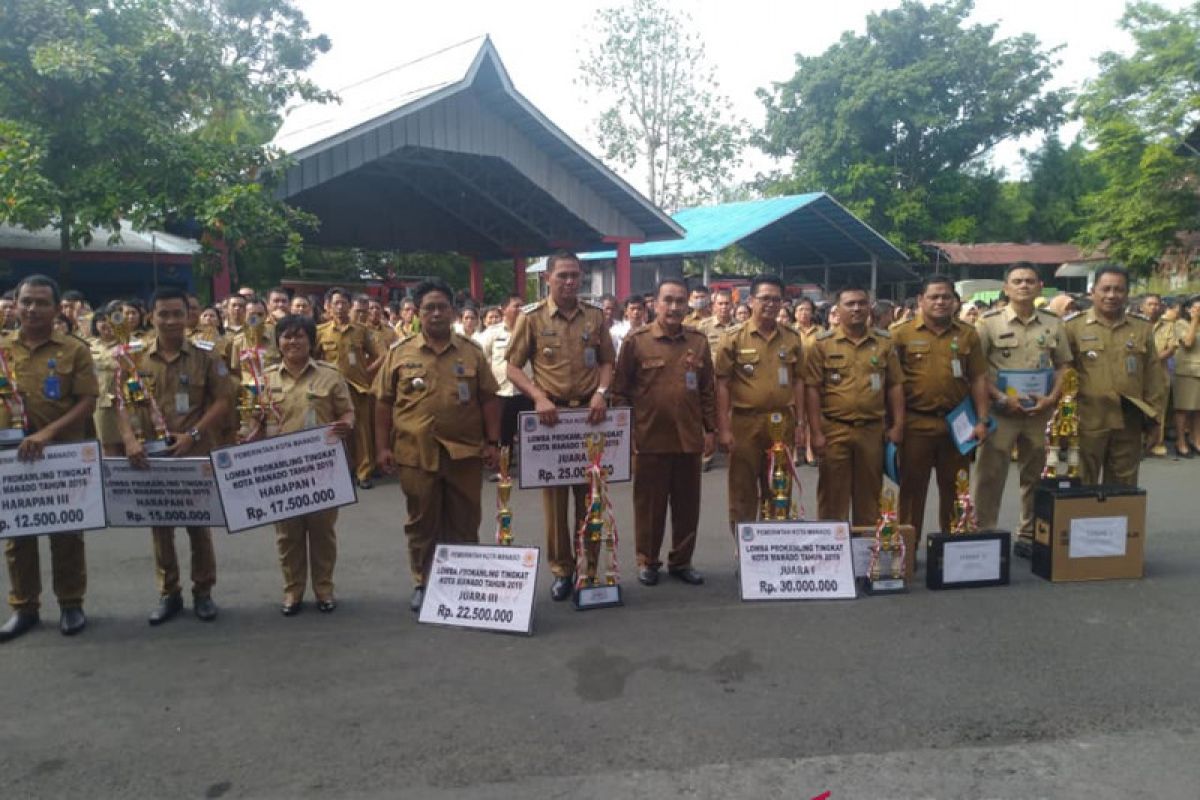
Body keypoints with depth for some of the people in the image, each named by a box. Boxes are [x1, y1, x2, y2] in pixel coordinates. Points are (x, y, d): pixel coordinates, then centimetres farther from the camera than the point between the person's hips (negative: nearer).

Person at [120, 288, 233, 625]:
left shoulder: (205, 356, -2)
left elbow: (222, 402, -5)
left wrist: (193, 435, -15)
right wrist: (130, 439, -16)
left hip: (197, 454, -2)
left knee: (199, 524, 7)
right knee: (160, 524, 10)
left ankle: (203, 591, 20)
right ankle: (168, 593, 23)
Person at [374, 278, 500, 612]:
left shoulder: (471, 351, 5)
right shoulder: (400, 353, 3)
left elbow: (488, 399, 6)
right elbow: (383, 403, 4)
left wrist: (492, 442, 0)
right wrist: (383, 446, -1)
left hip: (464, 452, 1)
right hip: (416, 453, 0)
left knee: (464, 523, 10)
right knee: (422, 524, 10)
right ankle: (422, 583, 25)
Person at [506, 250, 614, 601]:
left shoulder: (595, 317, 7)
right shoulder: (532, 319, 0)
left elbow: (607, 362, 10)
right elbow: (513, 367, 0)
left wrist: (601, 393, -8)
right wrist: (539, 398, -13)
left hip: (589, 415, 2)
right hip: (550, 416, -2)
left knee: (589, 495, 8)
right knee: (554, 495, 4)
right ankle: (561, 569, 16)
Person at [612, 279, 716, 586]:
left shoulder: (699, 341, 7)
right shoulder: (636, 341, -4)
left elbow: (708, 389, 12)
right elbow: (620, 390, -1)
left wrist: (709, 429, 9)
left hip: (689, 438, 3)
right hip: (650, 438, -3)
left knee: (687, 504, 11)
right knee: (649, 504, 7)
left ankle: (681, 561, 25)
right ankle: (647, 562, 22)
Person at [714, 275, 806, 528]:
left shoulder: (792, 337, 7)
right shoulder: (734, 337, -3)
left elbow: (798, 381, 11)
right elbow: (722, 384, -5)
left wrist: (799, 423, 7)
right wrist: (723, 428, -10)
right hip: (745, 423, -3)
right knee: (743, 492, 5)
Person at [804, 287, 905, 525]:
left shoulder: (884, 342, 8)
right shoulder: (822, 343, -1)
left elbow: (895, 386, 9)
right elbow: (812, 389, -4)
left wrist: (898, 425, 2)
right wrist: (816, 432, -9)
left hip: (872, 430, 3)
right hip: (834, 430, -2)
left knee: (869, 494, 11)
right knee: (833, 495, 5)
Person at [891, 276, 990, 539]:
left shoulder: (967, 334, 7)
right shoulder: (902, 334, -1)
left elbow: (978, 379, 7)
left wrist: (981, 420, 1)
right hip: (915, 424, -2)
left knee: (955, 488, 13)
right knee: (912, 487, 6)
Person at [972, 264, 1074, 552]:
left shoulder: (1053, 323, 7)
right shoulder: (989, 322, -3)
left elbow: (1063, 365, 11)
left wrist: (1052, 398, -5)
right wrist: (1001, 398, -14)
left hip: (1039, 411, 4)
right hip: (999, 410, -3)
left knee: (1034, 475, 12)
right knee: (990, 476, -1)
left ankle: (1029, 535, 24)